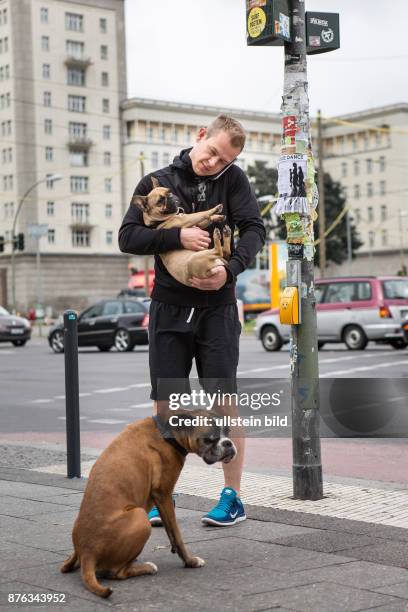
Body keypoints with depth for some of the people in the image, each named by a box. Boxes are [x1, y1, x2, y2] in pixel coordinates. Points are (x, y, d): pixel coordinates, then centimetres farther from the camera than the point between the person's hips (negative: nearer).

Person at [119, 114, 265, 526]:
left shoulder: (233, 180, 3)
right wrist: (177, 237, -17)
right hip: (169, 307, 1)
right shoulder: (157, 182, 4)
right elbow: (128, 237, -3)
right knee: (164, 404, 3)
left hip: (217, 307, -1)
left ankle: (233, 497, 10)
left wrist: (231, 268, -23)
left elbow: (254, 229, -5)